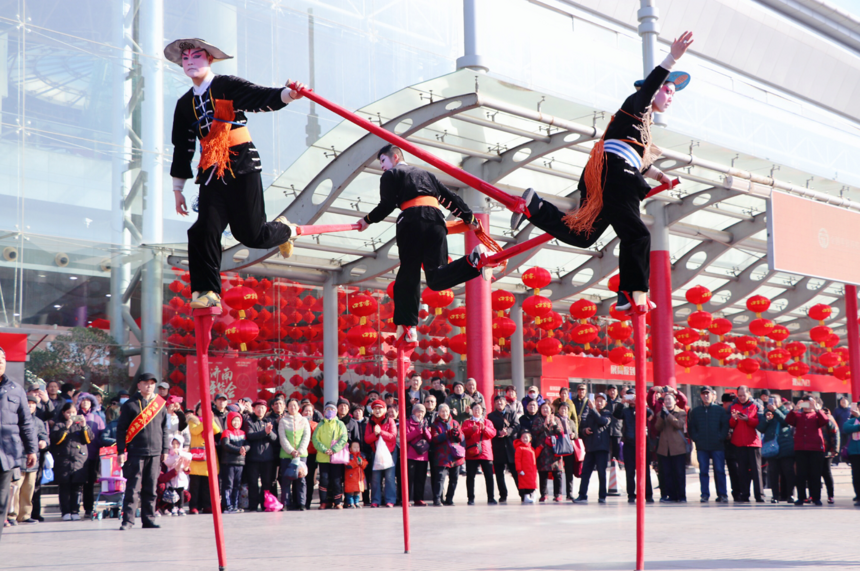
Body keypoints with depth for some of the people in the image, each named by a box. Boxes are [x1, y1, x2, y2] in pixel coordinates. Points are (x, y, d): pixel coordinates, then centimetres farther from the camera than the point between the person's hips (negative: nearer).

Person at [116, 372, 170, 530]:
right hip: (135, 453, -3)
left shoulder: (160, 404, 11)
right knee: (133, 488, -5)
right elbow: (121, 428, 0)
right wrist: (121, 451, -6)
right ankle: (128, 520, -1)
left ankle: (148, 519, 14)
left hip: (155, 453, 4)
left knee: (151, 489, 7)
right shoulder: (130, 405, 1)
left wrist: (165, 450, 12)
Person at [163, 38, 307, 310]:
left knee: (251, 234, -1)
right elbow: (183, 147, 16)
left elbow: (263, 97, -18)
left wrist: (288, 94, -40)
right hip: (211, 173, 4)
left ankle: (284, 230, 33)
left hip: (242, 167, -4)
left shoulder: (228, 86, -3)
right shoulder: (185, 104, 11)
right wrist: (177, 189, 17)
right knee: (204, 230, -11)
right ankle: (208, 292, -4)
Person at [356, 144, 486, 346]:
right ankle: (473, 260, -34)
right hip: (435, 219, 4)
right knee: (436, 277, -7)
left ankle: (407, 328, -6)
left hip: (412, 220, -4)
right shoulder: (425, 173, 32)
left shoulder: (390, 175, 15)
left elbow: (387, 205, 2)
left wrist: (368, 219, 15)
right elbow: (450, 198, 28)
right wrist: (469, 218, 33)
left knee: (408, 275, 1)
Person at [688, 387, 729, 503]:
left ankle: (722, 495, 3)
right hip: (701, 447, 2)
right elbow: (691, 428, 11)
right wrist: (696, 438, -3)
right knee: (703, 471, 2)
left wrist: (721, 438, -8)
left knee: (719, 471, -1)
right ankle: (705, 495, 5)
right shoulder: (695, 411, 12)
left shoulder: (720, 410, 7)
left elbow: (725, 425, 3)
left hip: (717, 446, -2)